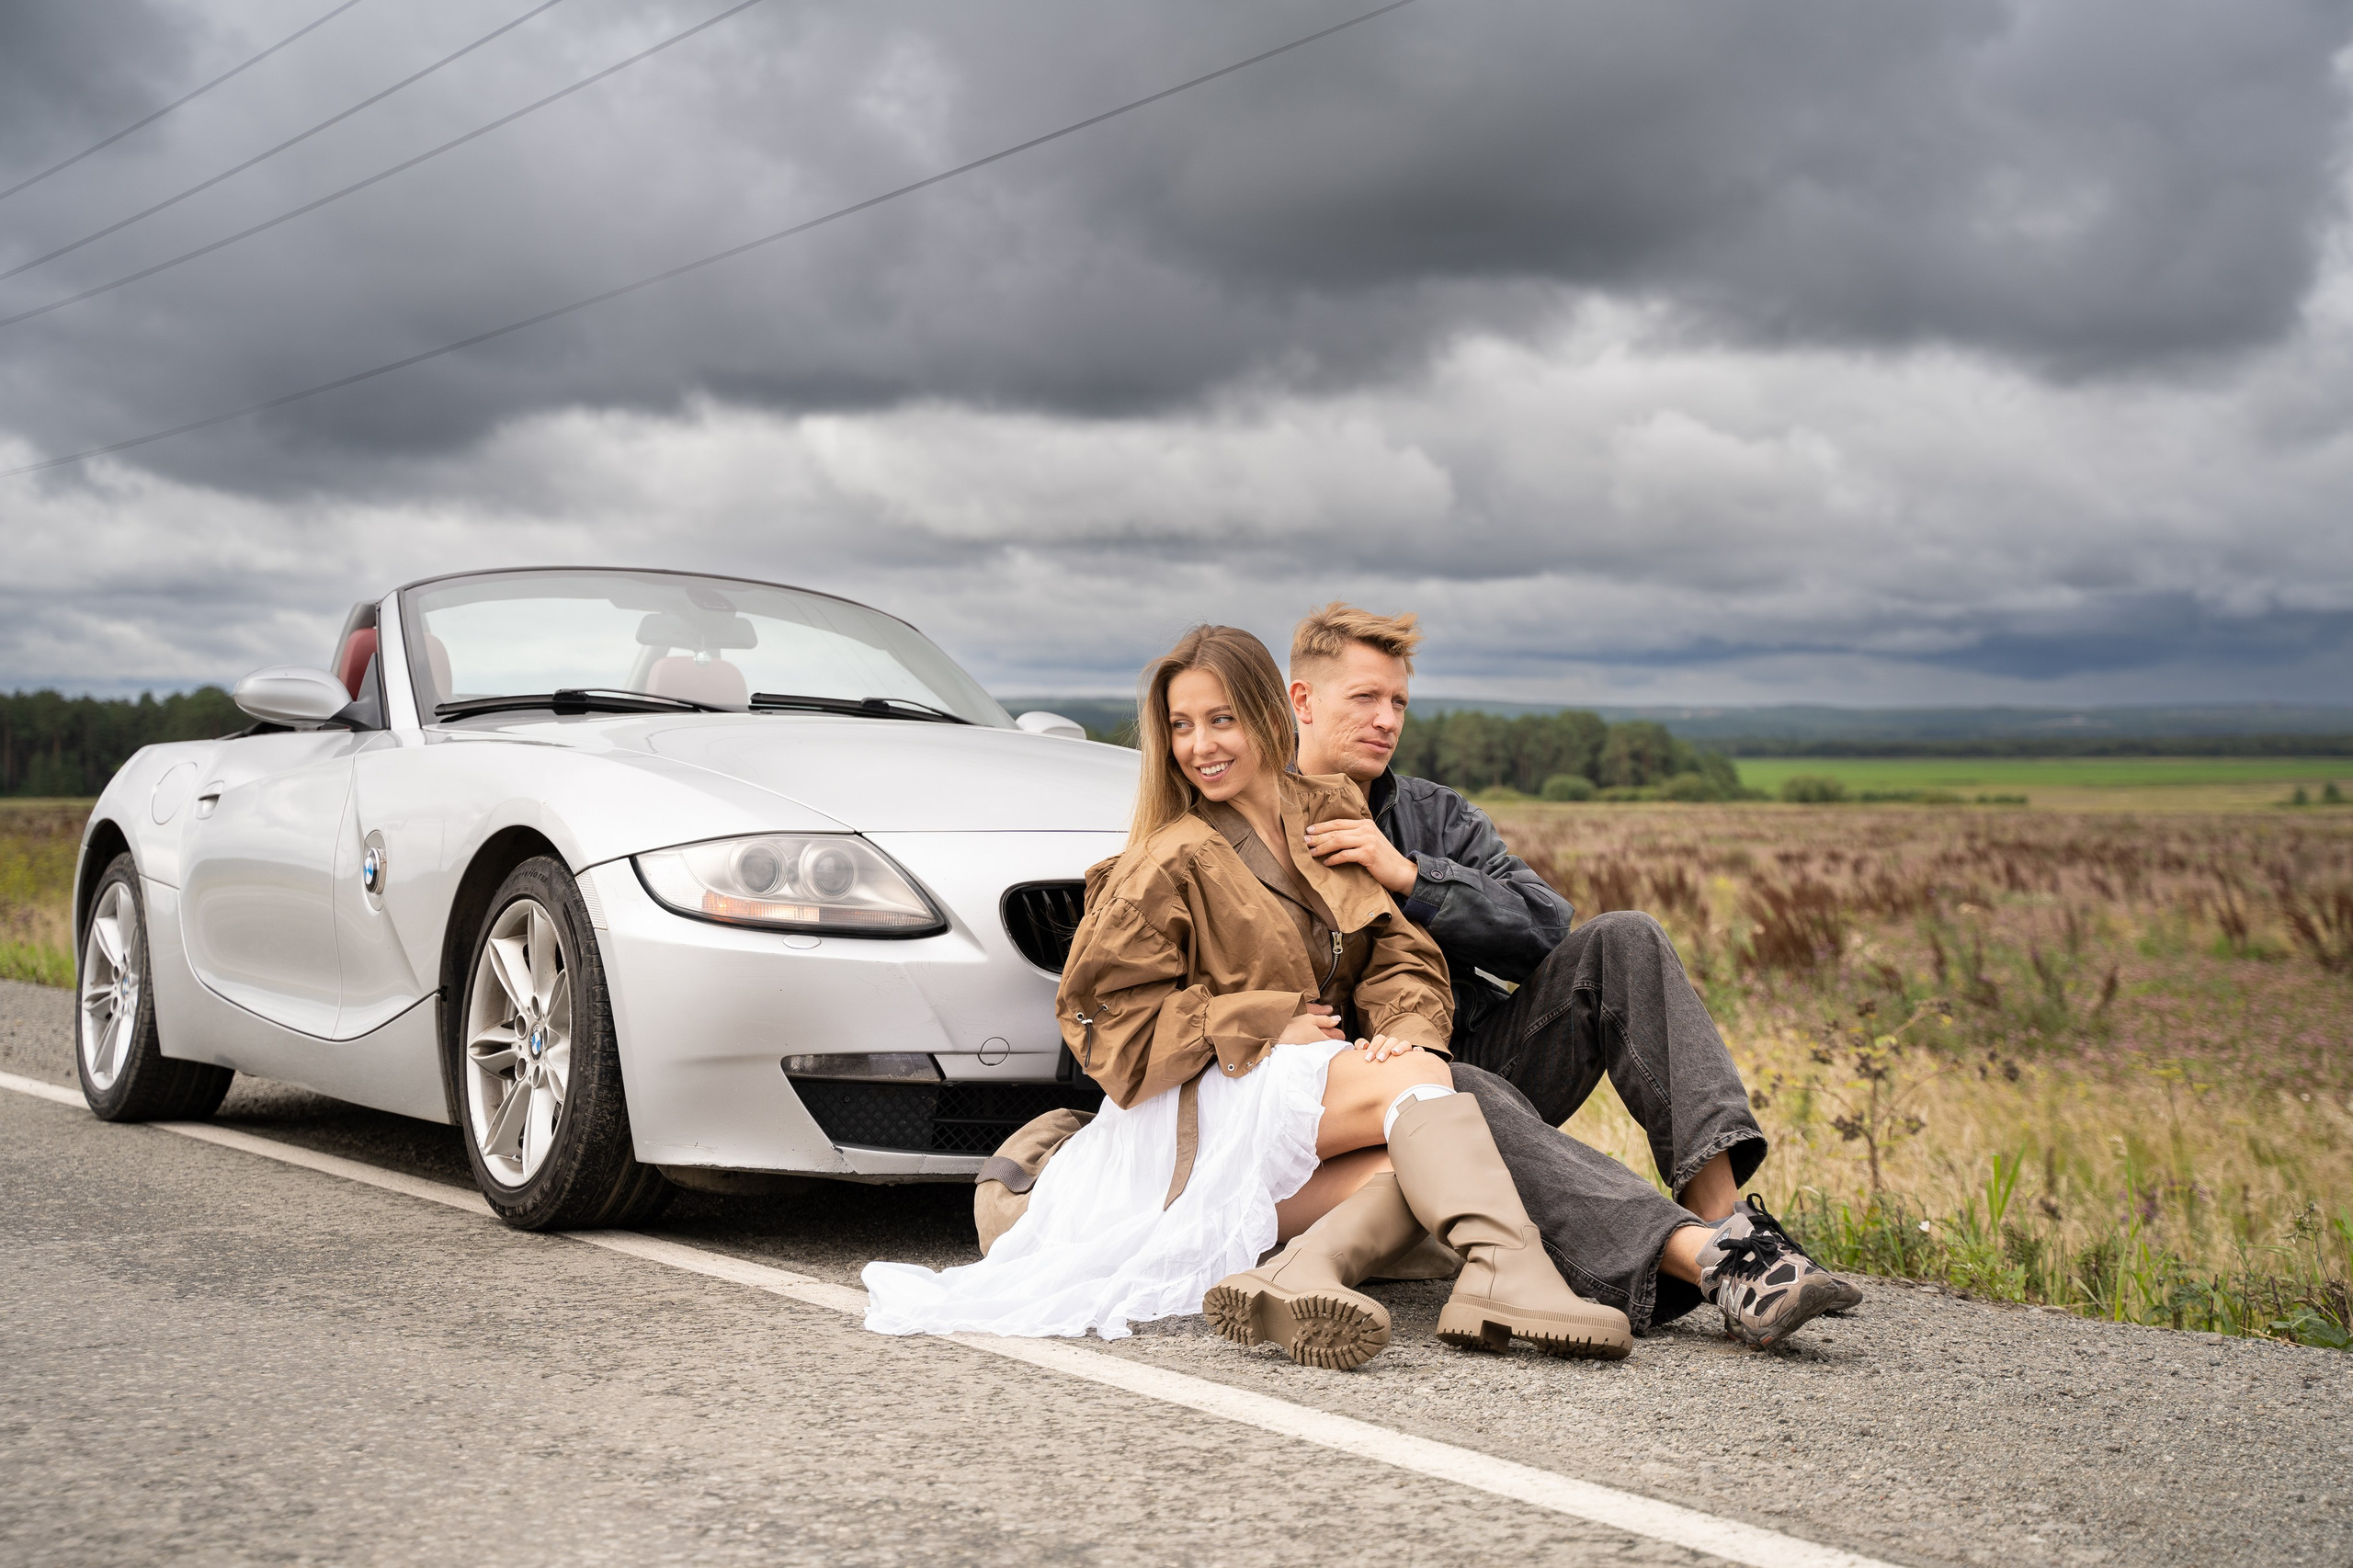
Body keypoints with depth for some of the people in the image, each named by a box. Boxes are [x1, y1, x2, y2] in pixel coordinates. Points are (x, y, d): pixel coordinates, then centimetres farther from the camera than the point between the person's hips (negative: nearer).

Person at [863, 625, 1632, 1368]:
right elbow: (1103, 1008, -7)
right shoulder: (1171, 863, -3)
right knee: (1415, 1080, -29)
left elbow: (1401, 951, 10)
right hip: (1199, 1119, -6)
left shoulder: (1332, 814, 13)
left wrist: (1406, 1026, -14)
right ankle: (1510, 1272, -50)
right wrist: (1265, 1027, -12)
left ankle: (1296, 1274, -44)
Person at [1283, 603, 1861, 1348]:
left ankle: (1721, 1212, -32)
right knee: (1461, 1092, -39)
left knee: (1622, 941, -15)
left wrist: (1410, 877, -14)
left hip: (1478, 1055, 5)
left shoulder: (1435, 816, 15)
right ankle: (1707, 1258, -56)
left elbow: (1546, 922, -2)